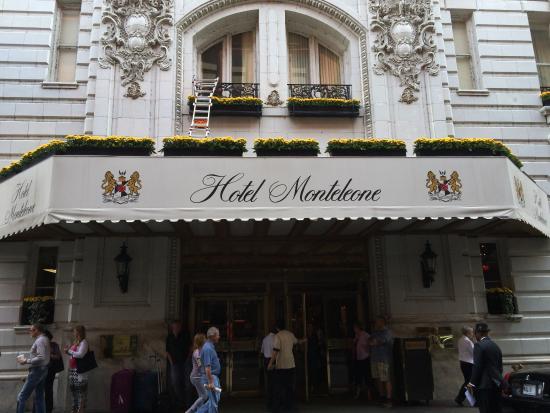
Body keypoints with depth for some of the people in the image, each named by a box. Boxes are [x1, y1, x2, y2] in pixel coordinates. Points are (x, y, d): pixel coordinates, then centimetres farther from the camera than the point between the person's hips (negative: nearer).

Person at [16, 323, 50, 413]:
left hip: (37, 371, -10)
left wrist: (26, 361, -19)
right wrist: (27, 360, 11)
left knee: (21, 397, -4)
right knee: (39, 397, 12)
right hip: (42, 370, 10)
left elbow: (41, 358, -26)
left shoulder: (40, 340, -16)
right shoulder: (44, 339, 13)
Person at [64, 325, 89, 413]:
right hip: (72, 369, 9)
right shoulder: (75, 342, 16)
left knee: (80, 389, -7)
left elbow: (80, 354, -20)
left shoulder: (83, 342, -9)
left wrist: (69, 351, -11)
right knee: (73, 388, 15)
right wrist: (68, 351, 7)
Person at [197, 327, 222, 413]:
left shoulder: (211, 347, 13)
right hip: (210, 377, -10)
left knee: (214, 400, 16)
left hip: (214, 377, 10)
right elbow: (207, 367, -24)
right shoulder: (208, 348, -19)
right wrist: (210, 382, -26)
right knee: (214, 402, -2)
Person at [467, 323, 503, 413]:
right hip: (496, 383, 8)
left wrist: (472, 383, -8)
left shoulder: (479, 345, -12)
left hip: (485, 385, -8)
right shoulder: (495, 345, 13)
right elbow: (500, 366, 17)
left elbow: (477, 366, -15)